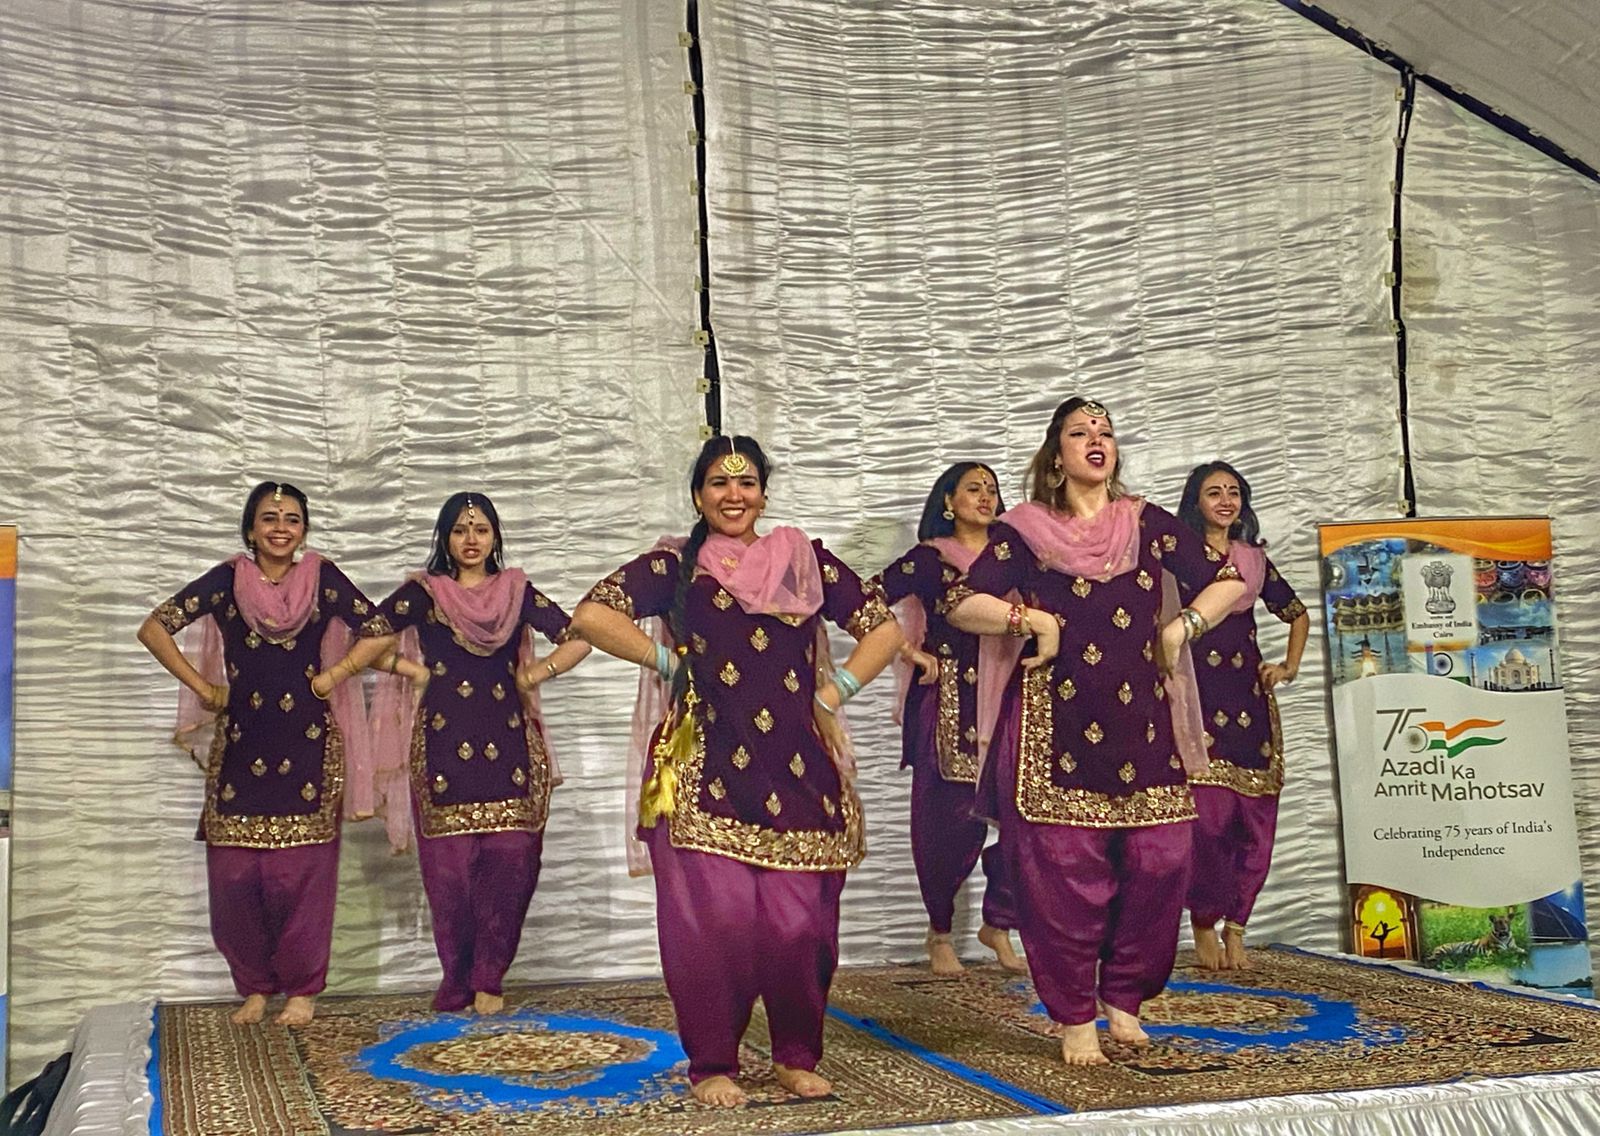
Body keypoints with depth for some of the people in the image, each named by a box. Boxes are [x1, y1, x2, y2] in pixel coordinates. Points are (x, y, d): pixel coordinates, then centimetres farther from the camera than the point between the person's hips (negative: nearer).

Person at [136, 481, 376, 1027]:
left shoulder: (322, 578, 0)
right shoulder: (227, 580, 2)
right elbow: (154, 628, 1)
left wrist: (331, 676, -3)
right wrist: (203, 687, -3)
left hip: (308, 747, -1)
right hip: (240, 748, 1)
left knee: (303, 872, 0)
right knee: (235, 877, 1)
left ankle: (302, 989, 12)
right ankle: (254, 987, 17)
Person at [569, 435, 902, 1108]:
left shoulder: (806, 561, 13)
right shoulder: (675, 566, 7)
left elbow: (884, 629, 15)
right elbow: (591, 616, -4)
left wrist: (835, 691, 4)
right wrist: (666, 660, -5)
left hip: (798, 771, 2)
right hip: (706, 773, -2)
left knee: (800, 922, -1)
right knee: (714, 919, -9)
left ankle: (797, 1057, 19)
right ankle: (711, 1065, 8)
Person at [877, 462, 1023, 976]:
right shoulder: (928, 559, 1)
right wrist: (910, 653, -7)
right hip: (948, 706, -4)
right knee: (947, 819, -1)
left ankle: (998, 925, 13)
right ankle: (940, 933, 16)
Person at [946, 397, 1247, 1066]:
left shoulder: (1148, 524, 13)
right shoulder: (1024, 531, 5)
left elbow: (1229, 581, 17)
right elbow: (960, 604, -1)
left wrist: (1183, 625, 3)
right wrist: (1035, 620, -9)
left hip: (1142, 720, 3)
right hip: (1057, 723, -3)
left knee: (1160, 860, -2)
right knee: (1064, 869, -5)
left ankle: (1123, 998, 17)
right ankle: (1074, 1018, 8)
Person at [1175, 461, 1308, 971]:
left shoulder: (1254, 559, 17)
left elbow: (1297, 614, 29)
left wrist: (1291, 666, 17)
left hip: (1248, 695, 5)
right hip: (1196, 694, -4)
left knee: (1254, 816, -1)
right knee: (1209, 814, -12)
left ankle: (1235, 928, 8)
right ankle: (1204, 925, 2)